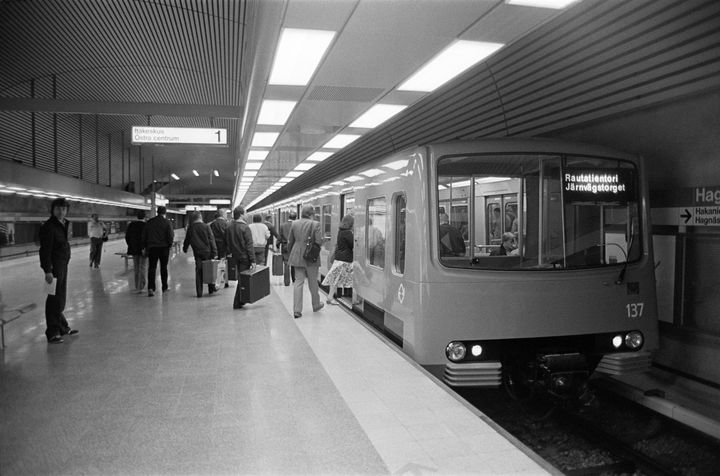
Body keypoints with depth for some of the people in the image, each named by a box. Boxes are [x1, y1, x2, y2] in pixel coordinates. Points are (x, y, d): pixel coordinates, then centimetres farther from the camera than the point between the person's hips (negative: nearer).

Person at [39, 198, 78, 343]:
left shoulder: (64, 224, 13)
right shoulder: (48, 226, -14)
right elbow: (45, 250, -18)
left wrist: (65, 263, 13)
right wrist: (47, 271, -21)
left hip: (63, 265, 9)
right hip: (54, 266, -9)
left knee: (61, 298, 17)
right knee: (54, 299, -3)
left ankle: (62, 327, 29)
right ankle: (52, 333, 4)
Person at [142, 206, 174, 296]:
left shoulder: (149, 222, 6)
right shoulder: (167, 222, -5)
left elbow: (144, 236, 8)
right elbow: (171, 236, -10)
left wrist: (145, 247, 14)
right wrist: (170, 245, 5)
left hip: (152, 248, 2)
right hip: (164, 248, -1)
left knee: (152, 268, 0)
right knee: (164, 267, 10)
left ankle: (151, 288, -13)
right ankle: (164, 287, 18)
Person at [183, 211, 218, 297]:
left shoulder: (190, 228, 0)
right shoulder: (206, 226, -6)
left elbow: (187, 240, 11)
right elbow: (211, 240, -8)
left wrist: (184, 249, 29)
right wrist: (214, 252, -6)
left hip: (197, 252, 1)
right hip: (207, 251, -1)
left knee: (198, 272, 4)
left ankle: (199, 292, 3)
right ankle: (211, 288, 18)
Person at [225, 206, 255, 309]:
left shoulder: (228, 227, 4)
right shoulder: (244, 227, -15)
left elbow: (226, 242, 10)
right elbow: (249, 245, -16)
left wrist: (230, 253, 18)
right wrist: (253, 260, -14)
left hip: (235, 256, 6)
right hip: (244, 256, -6)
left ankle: (240, 300, 23)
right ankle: (237, 302, 3)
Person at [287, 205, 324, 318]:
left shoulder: (294, 224, 2)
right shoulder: (315, 224, -11)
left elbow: (290, 241, 9)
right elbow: (319, 242, -15)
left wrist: (291, 253, 23)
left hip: (297, 257, 3)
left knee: (298, 282, 4)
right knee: (313, 282, 14)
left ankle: (297, 310, -2)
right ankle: (316, 305, 32)